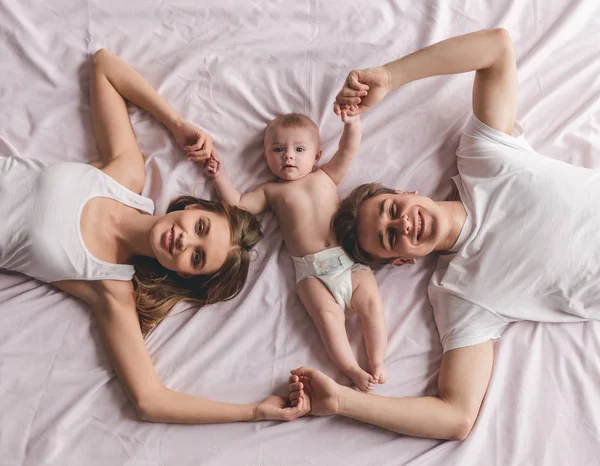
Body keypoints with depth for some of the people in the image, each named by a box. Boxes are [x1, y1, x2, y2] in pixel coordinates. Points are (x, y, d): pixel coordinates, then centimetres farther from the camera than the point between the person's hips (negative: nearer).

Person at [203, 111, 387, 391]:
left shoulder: (326, 177, 20)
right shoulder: (272, 191, 20)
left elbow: (348, 150, 11)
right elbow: (237, 204, 16)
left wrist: (352, 123, -5)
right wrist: (220, 177, 11)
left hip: (348, 259, 2)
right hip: (312, 271, -1)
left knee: (372, 303, -15)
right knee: (327, 314, -21)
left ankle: (377, 363, -8)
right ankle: (352, 371, -17)